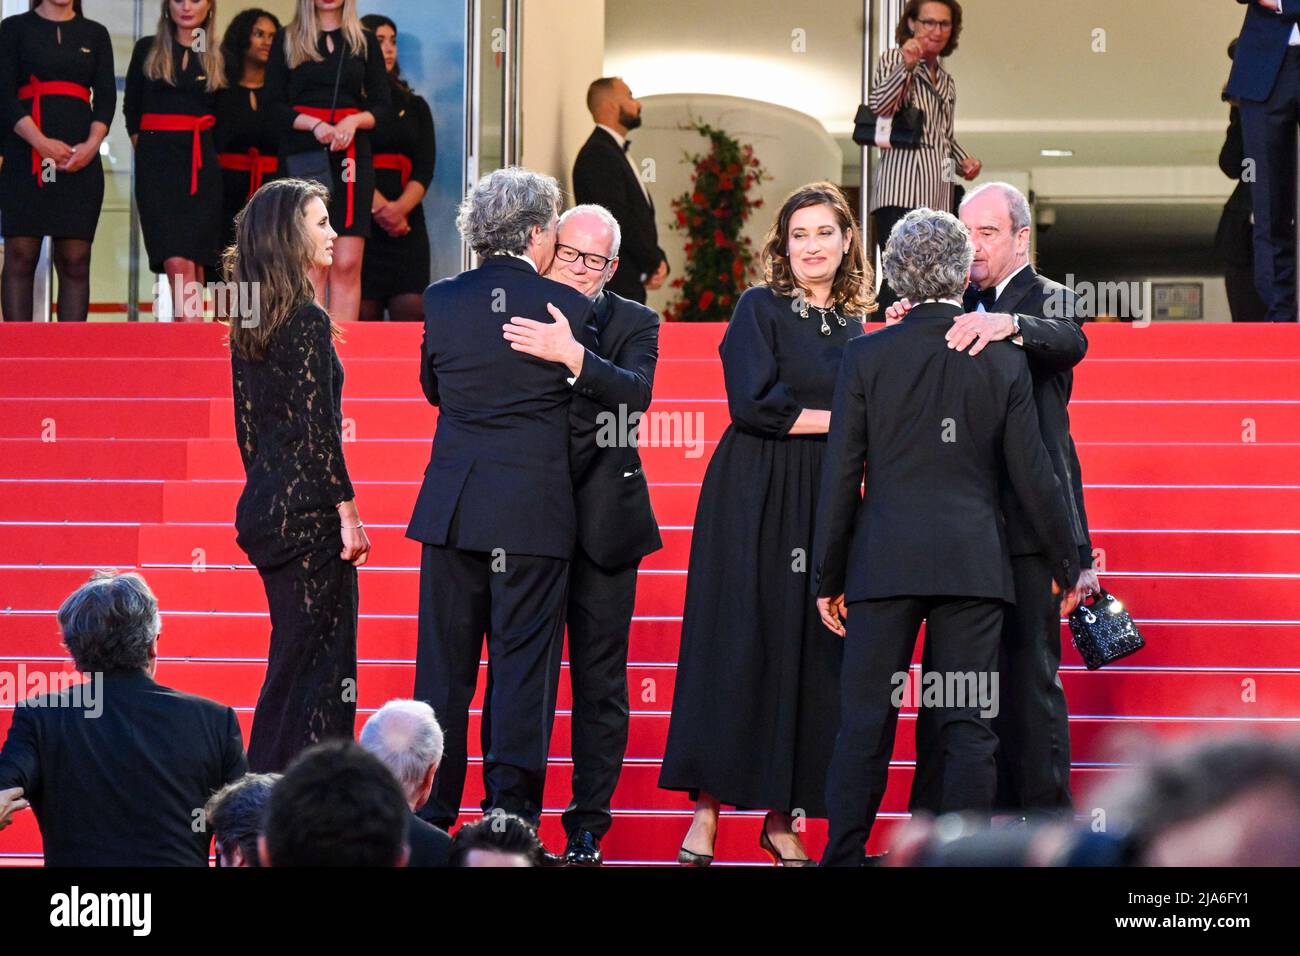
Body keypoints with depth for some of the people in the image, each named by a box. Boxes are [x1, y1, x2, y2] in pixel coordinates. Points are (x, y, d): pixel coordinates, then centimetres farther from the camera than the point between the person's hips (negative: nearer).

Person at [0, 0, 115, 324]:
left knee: (75, 260, -4)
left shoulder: (95, 34, 15)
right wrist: (40, 142, -15)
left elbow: (106, 95, 9)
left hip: (81, 159, 2)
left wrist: (92, 144, -9)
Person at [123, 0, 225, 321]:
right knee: (176, 262, -13)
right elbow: (131, 109, 13)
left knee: (191, 261, -3)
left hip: (202, 165, 1)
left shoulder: (218, 57, 9)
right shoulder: (147, 50, 9)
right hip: (157, 164, -1)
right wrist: (146, 149, 8)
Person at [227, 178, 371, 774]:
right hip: (308, 510, -9)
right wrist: (349, 515, -13)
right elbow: (317, 429, -17)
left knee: (294, 658, 16)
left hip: (263, 505, 9)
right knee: (317, 662, -4)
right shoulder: (307, 320, -14)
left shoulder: (247, 324, 11)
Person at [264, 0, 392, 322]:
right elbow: (273, 103, 2)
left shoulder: (364, 41, 12)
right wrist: (314, 124, -14)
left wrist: (354, 121, -10)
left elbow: (383, 107, 11)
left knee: (347, 265, -7)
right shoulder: (287, 39, 8)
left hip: (351, 155, 1)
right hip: (301, 156, -1)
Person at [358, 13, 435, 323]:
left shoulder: (414, 106, 17)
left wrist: (399, 208, -11)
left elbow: (424, 169, 7)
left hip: (406, 220, 3)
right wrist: (378, 205, -18)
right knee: (364, 311, -9)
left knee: (410, 308, -10)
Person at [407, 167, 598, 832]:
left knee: (444, 661, 10)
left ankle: (430, 816, 12)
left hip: (451, 504, 2)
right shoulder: (569, 307, -7)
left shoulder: (443, 301, 0)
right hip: (535, 512, -2)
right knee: (521, 666, 3)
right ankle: (509, 821, 2)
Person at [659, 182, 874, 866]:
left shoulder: (852, 325, 15)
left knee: (810, 649, 1)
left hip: (824, 502, 5)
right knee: (737, 641, -7)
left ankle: (783, 814, 5)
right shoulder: (760, 308, -1)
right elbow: (755, 404, -12)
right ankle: (707, 806, -3)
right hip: (756, 499, -5)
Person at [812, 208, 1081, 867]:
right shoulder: (1004, 361, 1)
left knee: (865, 720, 2)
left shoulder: (866, 357, -2)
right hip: (975, 560, 1)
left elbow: (840, 477, -1)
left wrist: (826, 577, 6)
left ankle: (843, 856, 1)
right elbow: (1031, 475, 4)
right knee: (968, 724, 3)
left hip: (885, 560, -1)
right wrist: (1067, 562, 15)